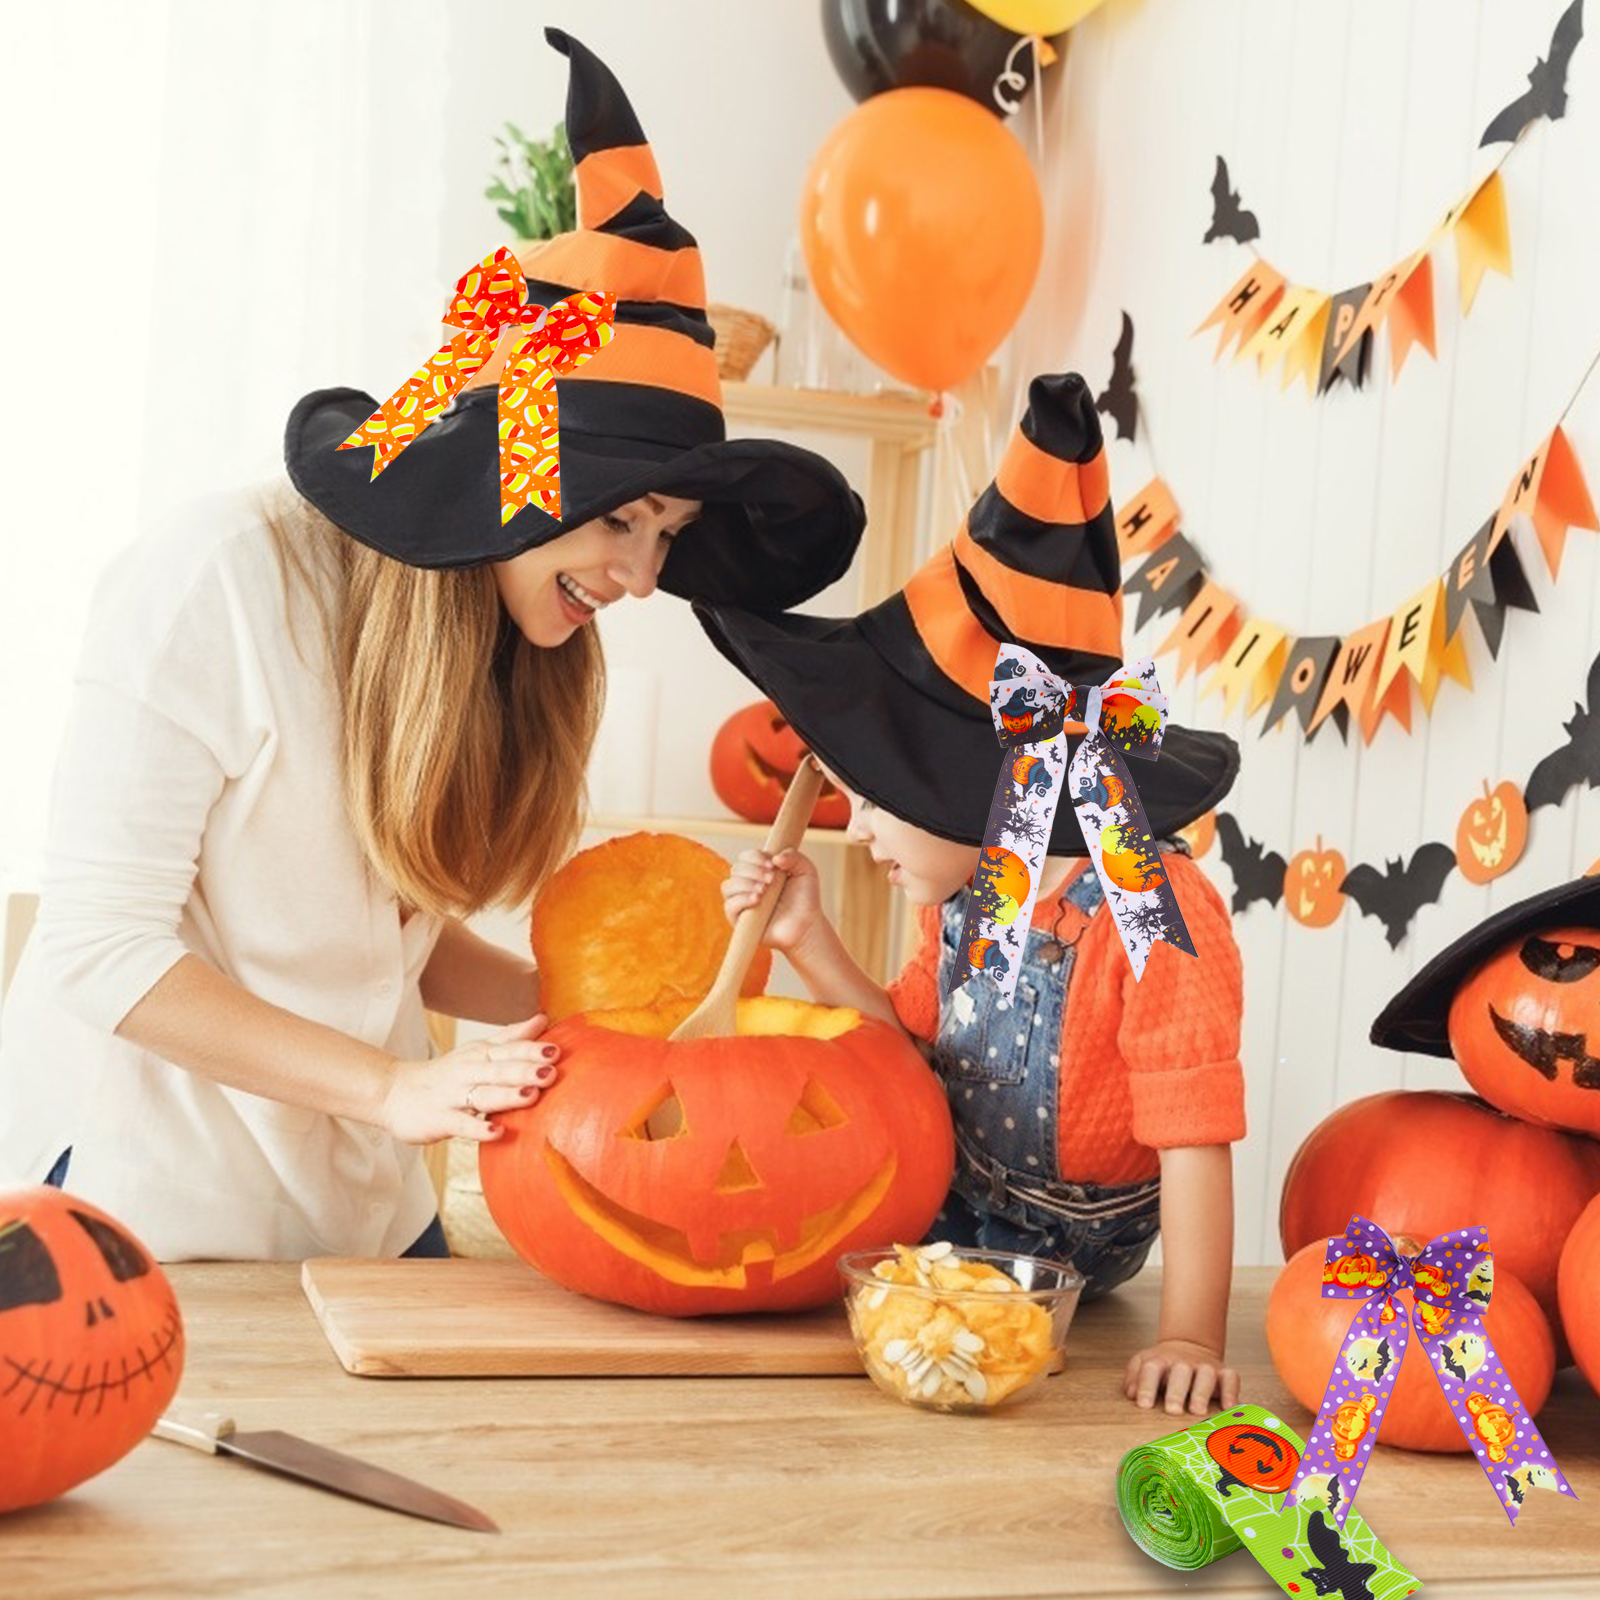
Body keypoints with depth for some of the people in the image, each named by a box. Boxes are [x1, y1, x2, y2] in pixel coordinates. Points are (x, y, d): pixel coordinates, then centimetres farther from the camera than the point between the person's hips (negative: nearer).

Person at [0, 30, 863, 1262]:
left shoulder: (503, 635, 2)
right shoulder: (227, 580, -19)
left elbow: (398, 926, 6)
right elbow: (101, 945, -19)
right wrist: (392, 1087, -23)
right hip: (143, 1211, -6)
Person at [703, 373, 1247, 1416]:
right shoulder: (967, 894, -2)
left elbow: (1194, 1143, -28)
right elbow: (913, 1048, 7)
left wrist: (1192, 1339, -31)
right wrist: (809, 944, -5)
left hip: (1051, 1251, -7)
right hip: (949, 1207, 7)